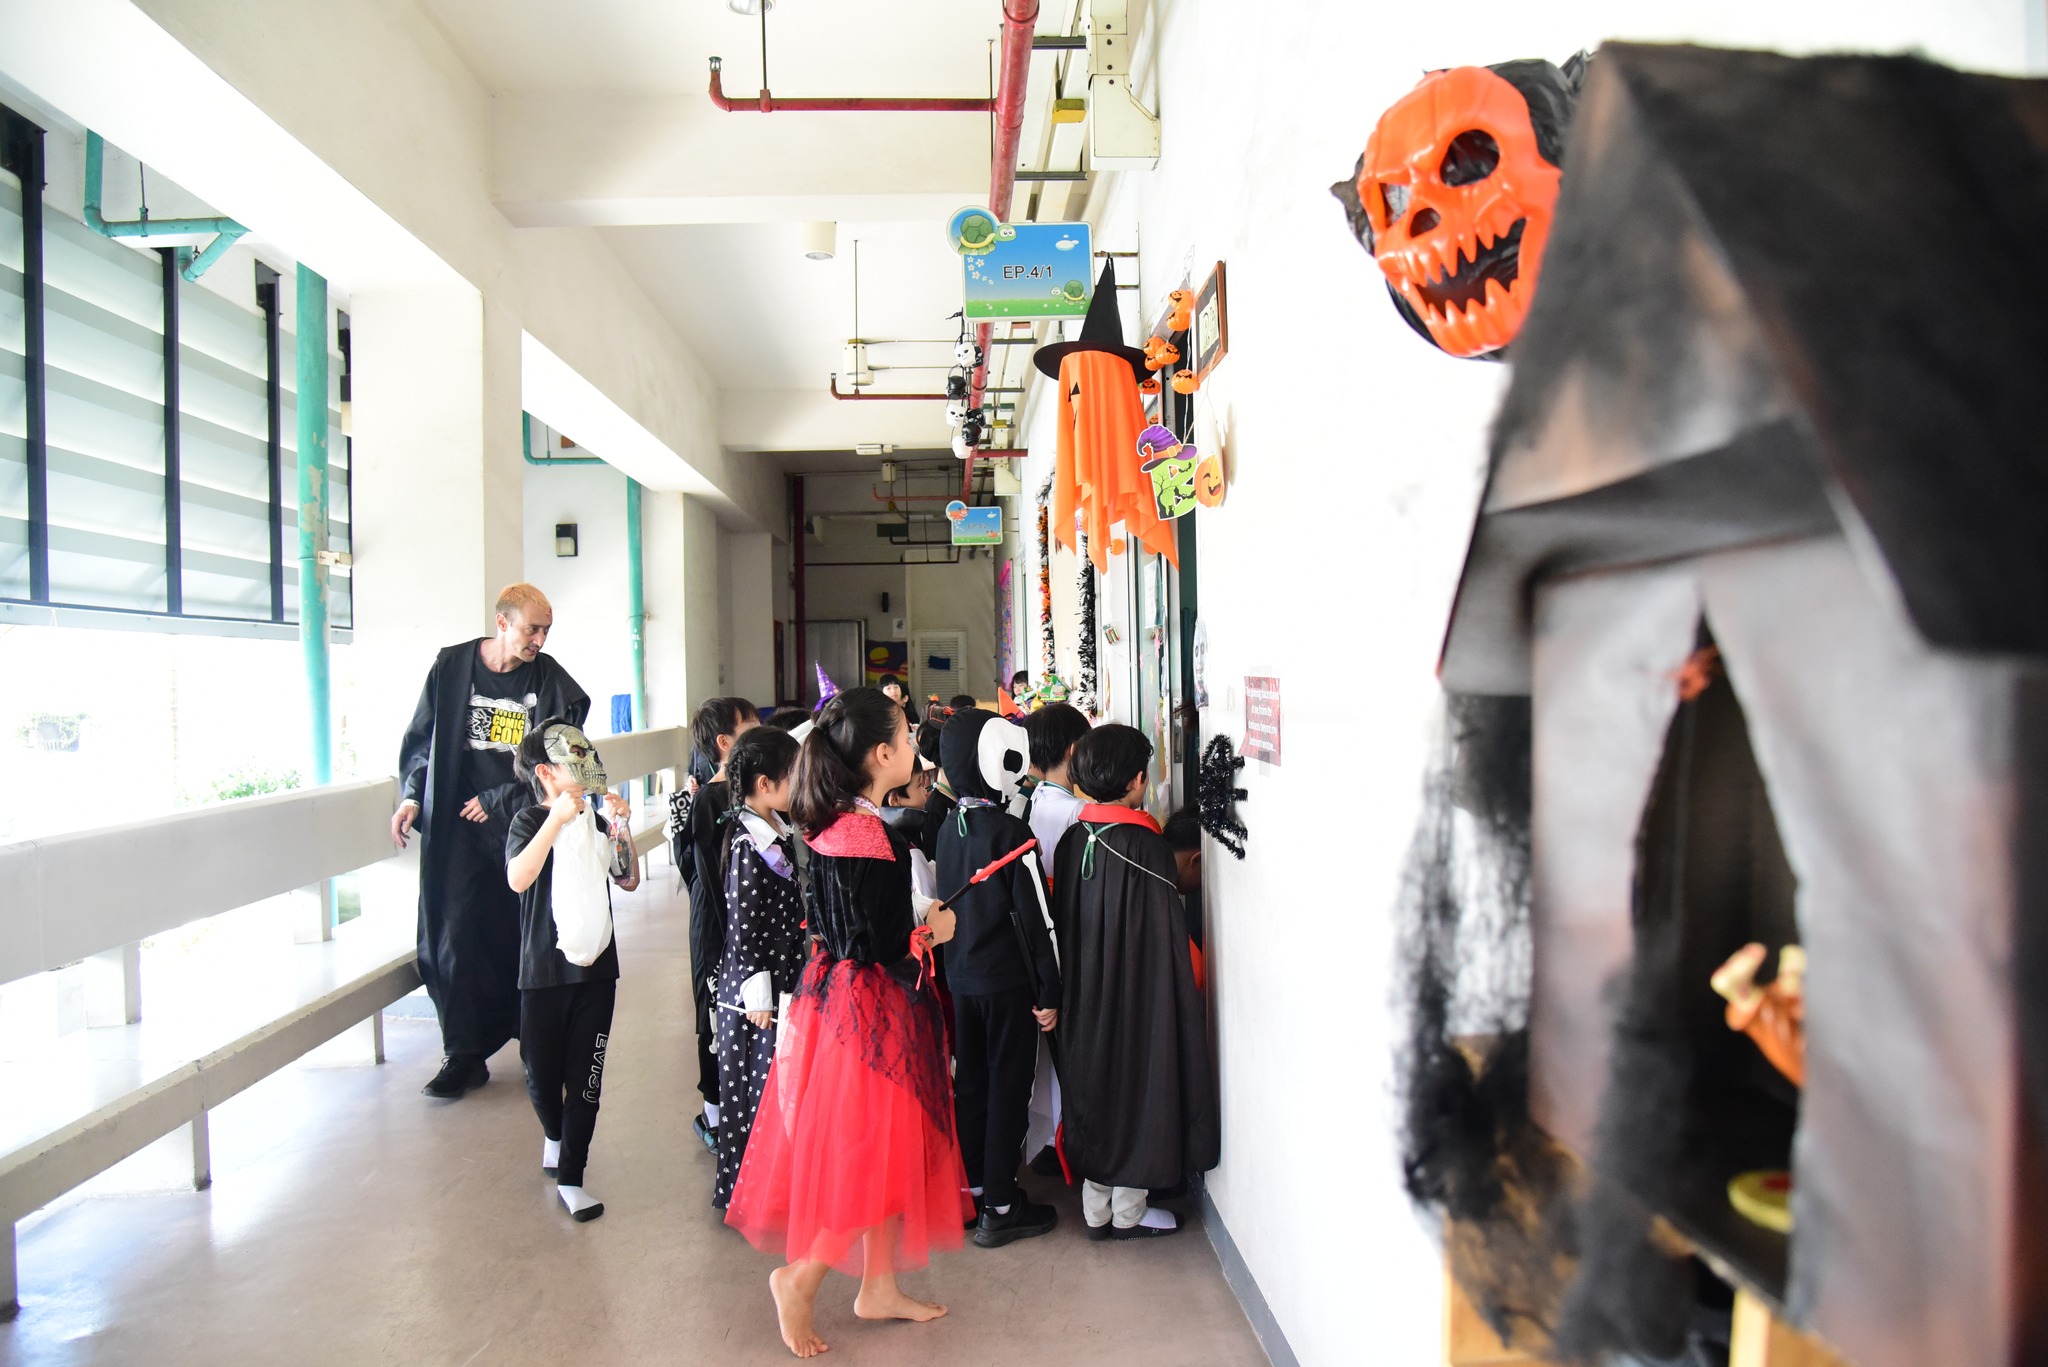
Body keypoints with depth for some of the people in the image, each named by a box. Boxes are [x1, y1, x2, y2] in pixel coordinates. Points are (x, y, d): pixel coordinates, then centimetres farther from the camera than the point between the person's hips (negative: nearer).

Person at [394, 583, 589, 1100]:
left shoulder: (551, 680, -1)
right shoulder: (451, 667, 1)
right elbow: (422, 738, 10)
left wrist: (497, 802, -6)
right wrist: (412, 796, -2)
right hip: (458, 827, 0)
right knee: (455, 935, -1)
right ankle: (463, 1054, 10)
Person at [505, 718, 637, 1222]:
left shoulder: (594, 822, 6)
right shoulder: (530, 821, -8)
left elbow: (629, 881, 5)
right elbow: (518, 879, -27)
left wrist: (622, 829, -7)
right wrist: (556, 820, -33)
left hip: (595, 967, 3)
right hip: (544, 970, -3)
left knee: (585, 1077, 4)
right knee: (543, 1075, 11)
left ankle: (570, 1177, 15)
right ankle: (555, 1134, 42)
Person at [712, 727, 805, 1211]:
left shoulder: (777, 831, 7)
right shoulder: (748, 847, -20)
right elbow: (743, 929, -19)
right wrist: (758, 994, -17)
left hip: (786, 977, 9)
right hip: (758, 988, -9)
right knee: (758, 1082, 4)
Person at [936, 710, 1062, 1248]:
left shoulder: (948, 827, 3)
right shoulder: (1011, 833, -19)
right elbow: (1036, 918, -17)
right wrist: (1049, 993, -11)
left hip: (961, 977, 7)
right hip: (1007, 981, -7)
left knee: (970, 1083, 16)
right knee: (1008, 1090, 4)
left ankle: (971, 1189, 28)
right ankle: (1000, 1208, 13)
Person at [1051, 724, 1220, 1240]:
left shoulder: (1071, 840, -2)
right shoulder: (1148, 846, -19)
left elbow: (1061, 922, 6)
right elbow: (1168, 935, -15)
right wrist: (1189, 982, -1)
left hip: (1084, 998, 6)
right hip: (1138, 995, -6)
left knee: (1094, 1087, 16)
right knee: (1135, 1087, 9)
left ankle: (1095, 1210, 28)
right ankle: (1127, 1213, 22)